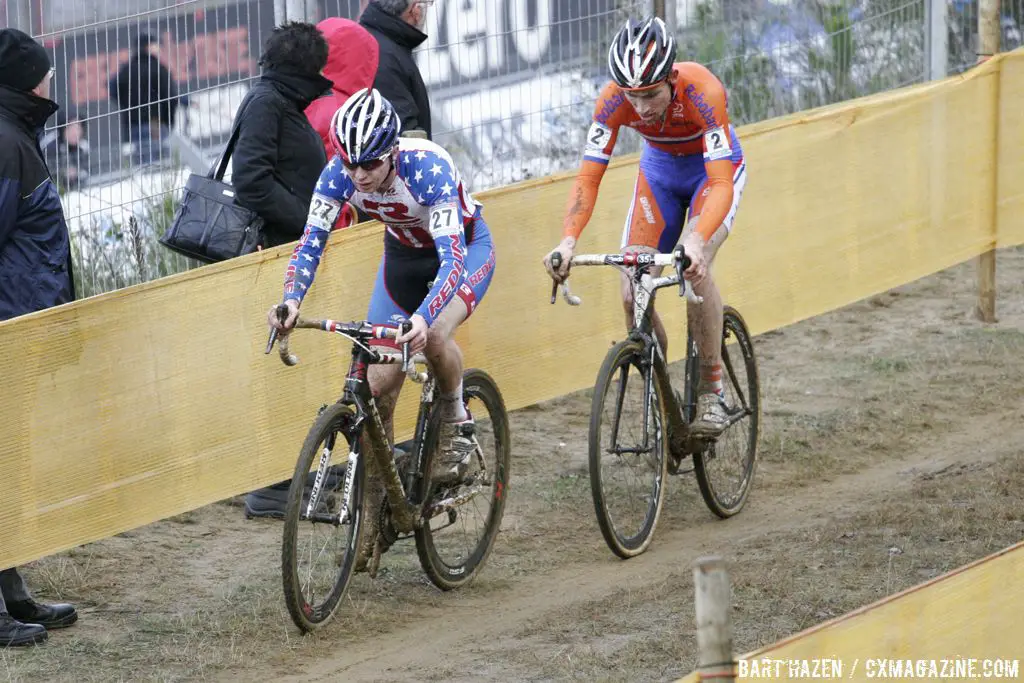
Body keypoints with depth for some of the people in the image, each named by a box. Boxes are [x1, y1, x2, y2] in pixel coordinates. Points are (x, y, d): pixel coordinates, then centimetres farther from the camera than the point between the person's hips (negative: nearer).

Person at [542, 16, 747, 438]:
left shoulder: (702, 92, -39)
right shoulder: (614, 101, -29)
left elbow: (721, 185, -43)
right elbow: (588, 179, -27)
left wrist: (697, 241, -59)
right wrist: (568, 241, -44)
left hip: (714, 168, -4)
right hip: (660, 170, 4)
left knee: (693, 267, -30)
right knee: (633, 293, -11)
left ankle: (712, 391, -14)